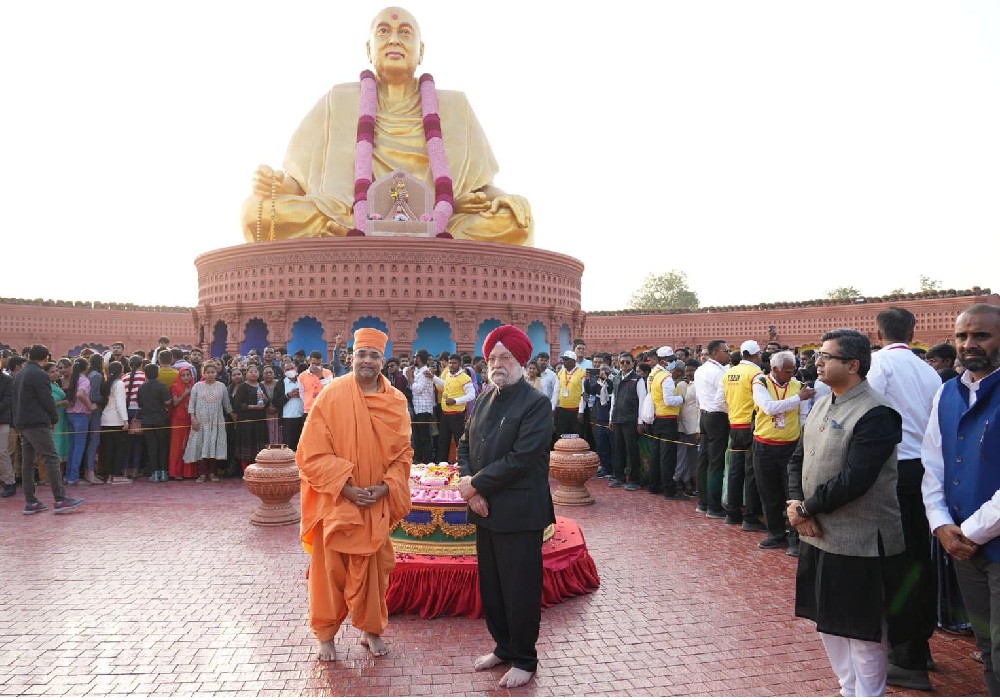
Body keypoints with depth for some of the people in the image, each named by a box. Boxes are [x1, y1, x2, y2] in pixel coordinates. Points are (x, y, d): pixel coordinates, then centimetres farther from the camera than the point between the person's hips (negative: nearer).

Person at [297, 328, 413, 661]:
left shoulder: (396, 401, 0)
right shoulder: (332, 395, -10)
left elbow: (403, 452, 4)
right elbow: (312, 452, -11)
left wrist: (386, 486, -11)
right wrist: (345, 487, -17)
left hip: (378, 504, 3)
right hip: (334, 501, -2)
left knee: (373, 567, 12)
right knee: (330, 569, 8)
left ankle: (371, 630, 32)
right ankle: (326, 634, 27)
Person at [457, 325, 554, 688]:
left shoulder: (536, 403, -13)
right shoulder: (484, 400, 9)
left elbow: (520, 459, -21)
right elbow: (465, 445, 10)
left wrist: (476, 485, -15)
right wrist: (471, 487, -8)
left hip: (518, 513, -7)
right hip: (486, 509, 7)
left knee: (520, 589, 5)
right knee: (490, 585, 17)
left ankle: (524, 659, 25)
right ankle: (503, 646, 37)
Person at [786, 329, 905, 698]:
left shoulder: (875, 414, -18)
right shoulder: (822, 404, 9)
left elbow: (854, 480, -24)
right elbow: (799, 458, 9)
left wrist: (806, 509, -14)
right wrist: (797, 505, -7)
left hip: (859, 541, -8)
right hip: (818, 534, 9)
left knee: (862, 629, 7)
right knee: (829, 622, 20)